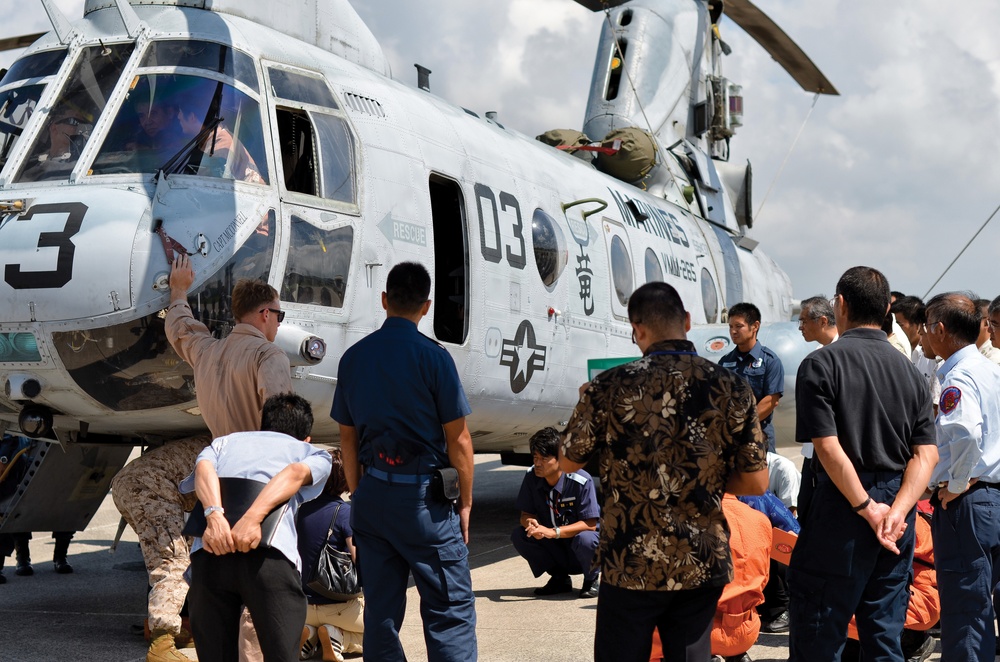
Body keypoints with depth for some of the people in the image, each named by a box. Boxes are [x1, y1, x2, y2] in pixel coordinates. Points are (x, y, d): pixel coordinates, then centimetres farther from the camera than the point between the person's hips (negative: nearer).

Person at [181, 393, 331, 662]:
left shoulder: (226, 441, 35)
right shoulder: (313, 453, 29)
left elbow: (204, 468, 11)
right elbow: (296, 472, 4)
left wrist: (214, 516, -5)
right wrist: (253, 518, -10)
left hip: (208, 553, 3)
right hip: (270, 553, -2)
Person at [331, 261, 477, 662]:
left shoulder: (353, 358, 6)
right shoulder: (432, 356, -9)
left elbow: (348, 440, 11)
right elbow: (457, 439, -8)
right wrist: (465, 501, 2)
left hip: (373, 494, 5)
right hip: (424, 494, -5)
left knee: (380, 611, 11)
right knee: (450, 611, -1)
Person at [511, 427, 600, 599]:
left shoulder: (581, 481, -23)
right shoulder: (531, 477, -9)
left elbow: (590, 524, -23)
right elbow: (526, 514, -2)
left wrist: (553, 532, -34)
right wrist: (530, 522, -29)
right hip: (555, 549, 5)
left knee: (585, 539, -38)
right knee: (518, 535, -19)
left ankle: (591, 580, -3)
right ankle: (560, 578, 1)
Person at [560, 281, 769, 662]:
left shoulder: (611, 387, -11)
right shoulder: (732, 390, -5)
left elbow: (568, 462, 3)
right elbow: (756, 484, -1)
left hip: (631, 566, -2)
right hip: (703, 565, 2)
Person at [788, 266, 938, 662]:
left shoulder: (821, 364, -8)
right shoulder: (908, 369, 9)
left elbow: (829, 448, -17)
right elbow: (926, 453, 1)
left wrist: (867, 509, -12)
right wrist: (897, 510, -8)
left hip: (842, 509, -6)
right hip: (897, 509, 6)